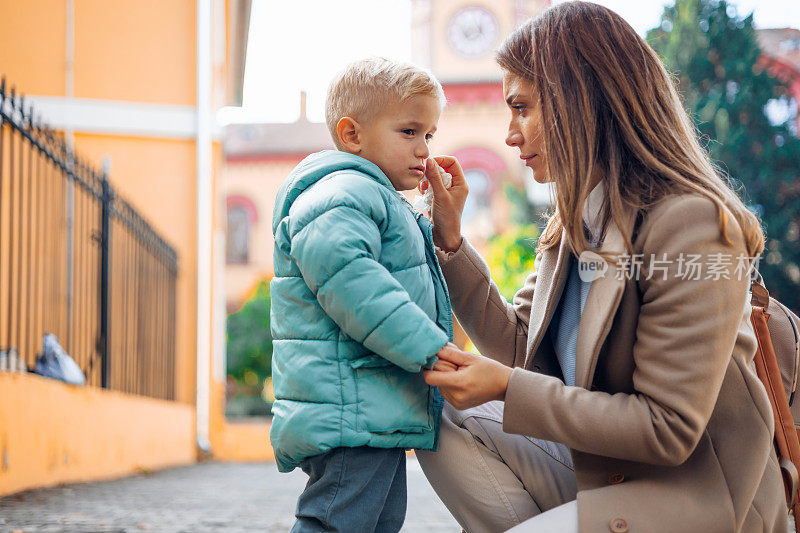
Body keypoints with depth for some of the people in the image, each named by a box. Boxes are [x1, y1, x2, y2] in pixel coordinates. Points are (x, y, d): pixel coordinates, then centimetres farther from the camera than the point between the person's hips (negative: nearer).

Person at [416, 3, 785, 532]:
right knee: (446, 426, -4)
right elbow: (518, 345, 12)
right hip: (595, 466, 9)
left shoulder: (691, 224, -22)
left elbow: (668, 429, -23)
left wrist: (507, 388, -23)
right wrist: (449, 236, 5)